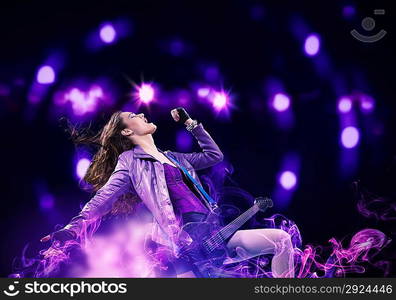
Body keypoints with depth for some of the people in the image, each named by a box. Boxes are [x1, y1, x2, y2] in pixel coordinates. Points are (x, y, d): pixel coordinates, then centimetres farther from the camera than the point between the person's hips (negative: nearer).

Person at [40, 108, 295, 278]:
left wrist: (190, 123, 34)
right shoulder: (130, 160, 9)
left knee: (282, 240, 2)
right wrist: (73, 229, -16)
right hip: (187, 237, -7)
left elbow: (214, 155, 34)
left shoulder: (173, 157, 27)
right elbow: (103, 199, -1)